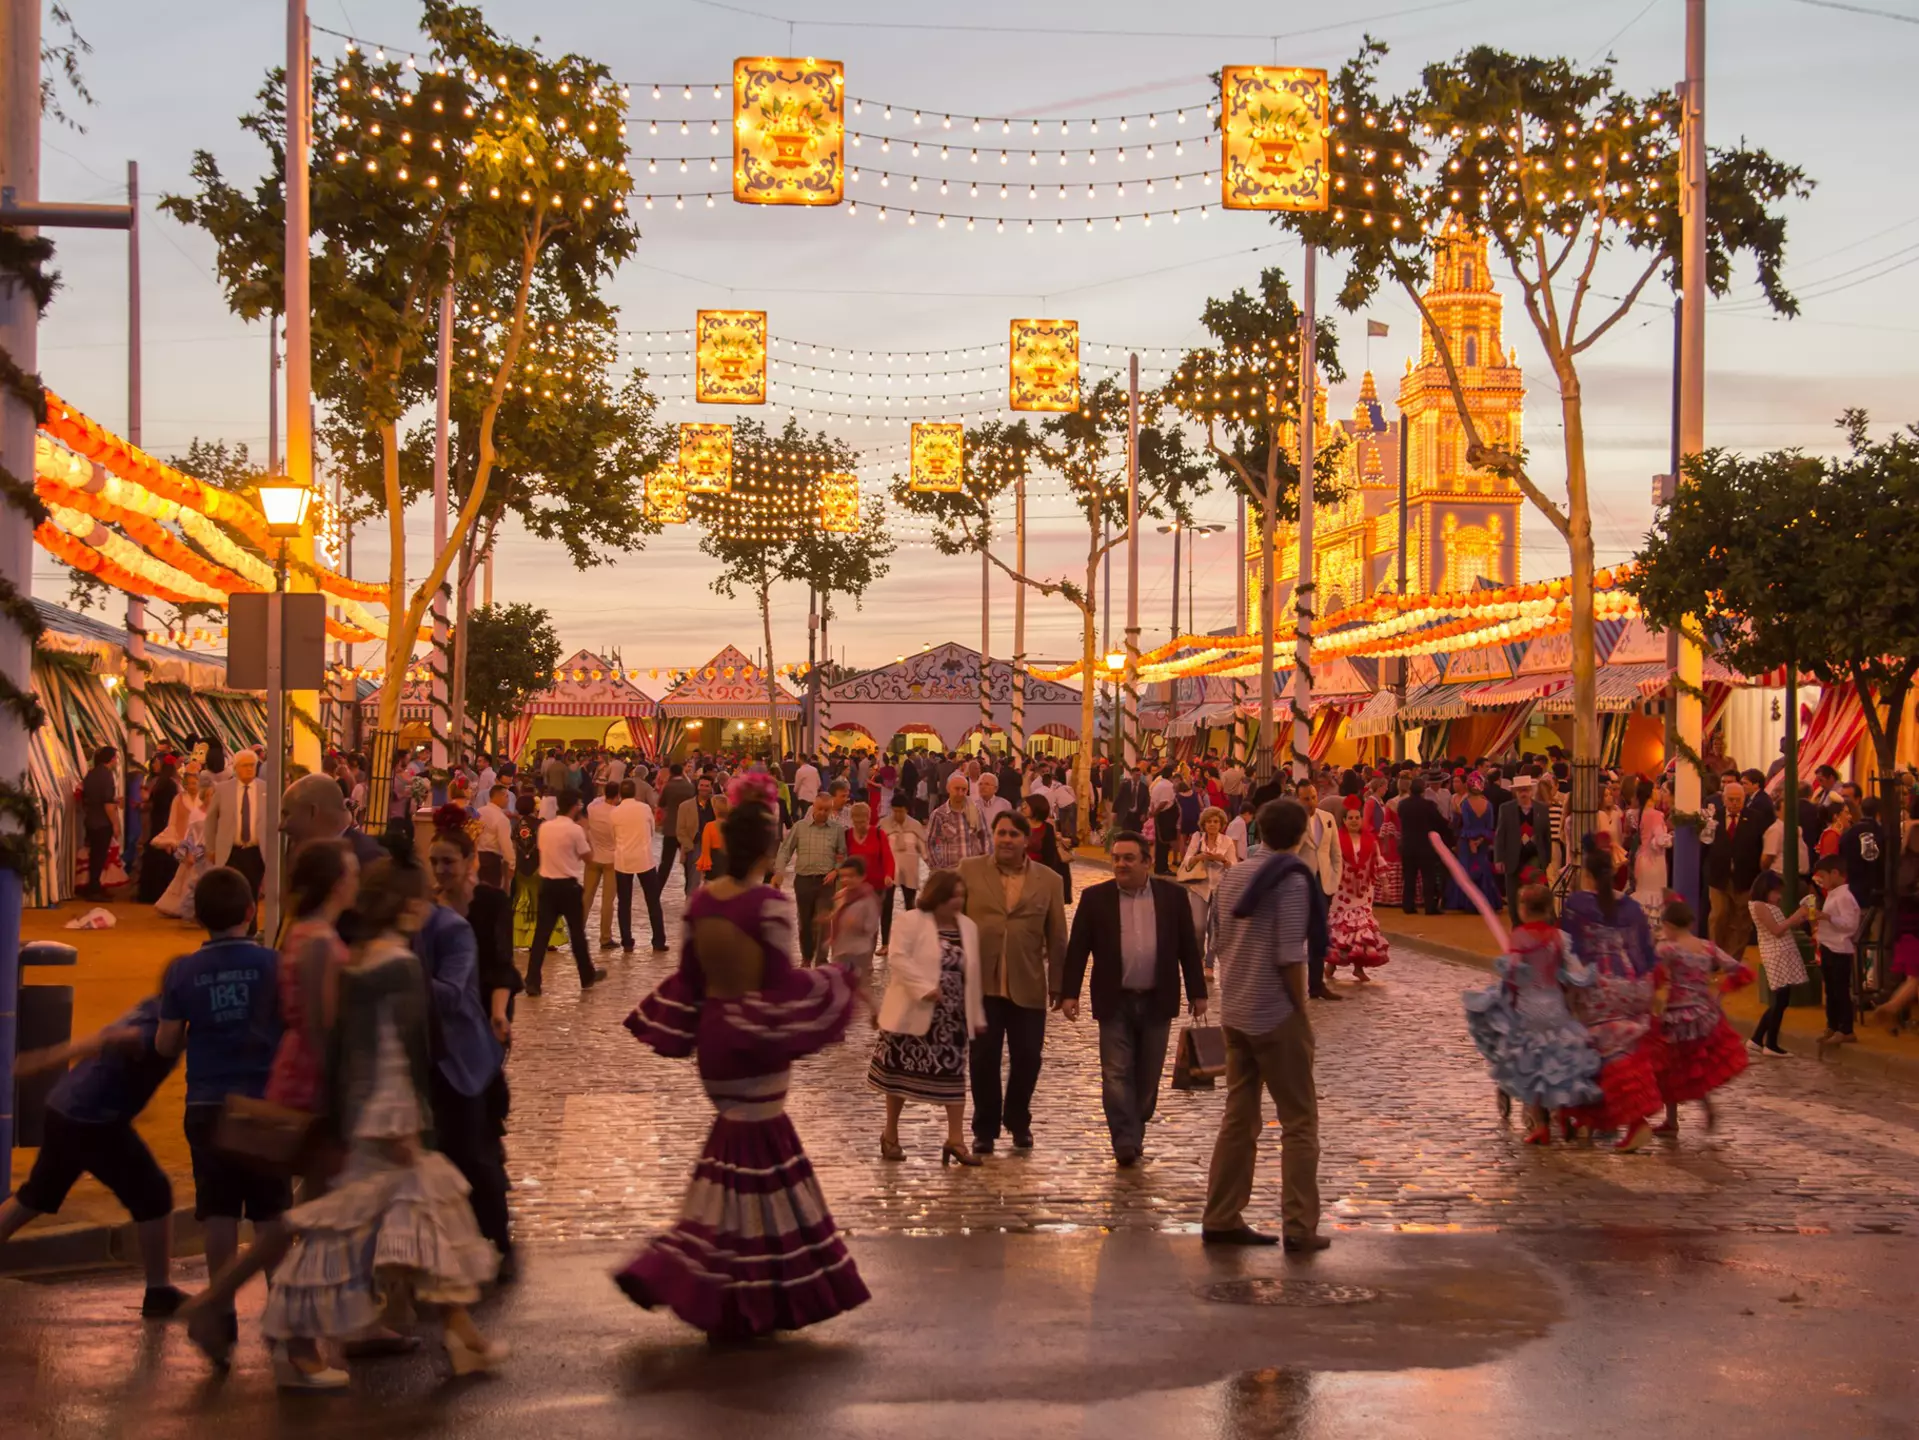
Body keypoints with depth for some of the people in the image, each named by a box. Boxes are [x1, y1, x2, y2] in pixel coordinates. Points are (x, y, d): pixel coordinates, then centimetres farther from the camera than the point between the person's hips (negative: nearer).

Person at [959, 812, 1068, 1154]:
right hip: (980, 984, -1)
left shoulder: (1048, 881, 5)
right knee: (984, 1059, 5)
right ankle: (985, 1128, 21)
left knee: (1027, 1058, 6)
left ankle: (1018, 1122, 29)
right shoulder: (969, 871, 2)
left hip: (1028, 987, 1)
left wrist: (1058, 984, 3)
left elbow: (1056, 938, 6)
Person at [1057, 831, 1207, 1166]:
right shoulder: (1095, 898, 0)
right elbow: (1077, 949, 0)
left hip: (1157, 1001, 1)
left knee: (1148, 1075, 9)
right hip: (1115, 1002, -1)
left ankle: (1134, 1131, 27)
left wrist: (1197, 993, 4)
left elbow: (1188, 947, 5)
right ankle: (1126, 1143, -5)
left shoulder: (1172, 896, 2)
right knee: (1117, 1074, -6)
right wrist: (1069, 993, -6)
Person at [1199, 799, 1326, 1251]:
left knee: (1238, 1117, 13)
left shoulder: (1232, 876, 7)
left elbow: (1215, 944, 11)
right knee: (1299, 1122, 3)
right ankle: (1300, 1226, 3)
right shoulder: (1292, 880, -14)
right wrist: (1301, 1009, -9)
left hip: (1235, 1014, 7)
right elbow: (1289, 957, -19)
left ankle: (1222, 1219, 15)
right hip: (1277, 1015, -7)